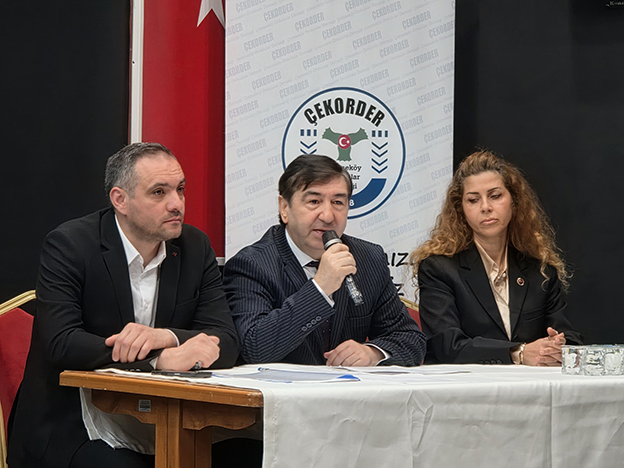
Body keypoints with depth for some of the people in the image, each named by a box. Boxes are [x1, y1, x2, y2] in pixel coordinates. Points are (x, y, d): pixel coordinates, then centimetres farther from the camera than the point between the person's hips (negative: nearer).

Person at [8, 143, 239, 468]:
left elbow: (226, 343, -1)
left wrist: (167, 337, -23)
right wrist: (163, 358, -26)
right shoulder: (69, 245, -8)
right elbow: (61, 344, -21)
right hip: (71, 436, -5)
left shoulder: (195, 248, 6)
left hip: (158, 428, 5)